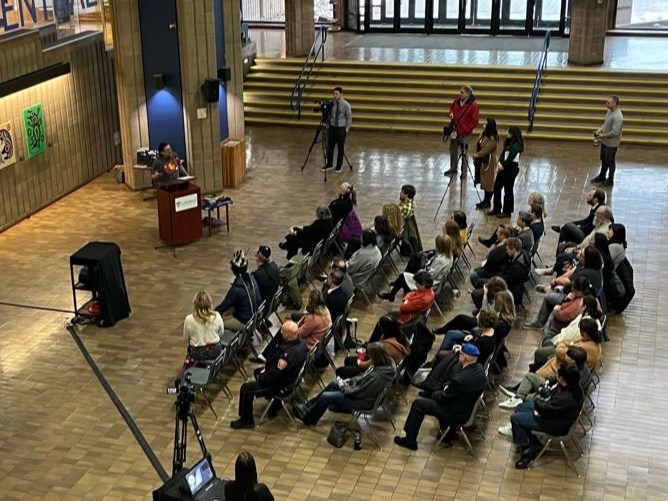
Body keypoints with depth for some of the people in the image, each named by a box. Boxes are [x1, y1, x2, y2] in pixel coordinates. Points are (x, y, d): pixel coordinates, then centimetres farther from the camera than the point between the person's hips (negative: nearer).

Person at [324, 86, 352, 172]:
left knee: (340, 147, 6)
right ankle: (329, 164, 25)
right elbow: (328, 115, 9)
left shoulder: (346, 105, -10)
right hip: (331, 127, 3)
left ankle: (339, 166, 19)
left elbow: (349, 118, -4)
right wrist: (328, 126, 2)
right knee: (330, 146, 8)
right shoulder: (331, 103, -1)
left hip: (341, 128, -3)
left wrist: (346, 129, -7)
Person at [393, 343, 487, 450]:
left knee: (418, 403, 2)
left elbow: (443, 397, -17)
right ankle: (448, 433, 36)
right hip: (470, 408, 8)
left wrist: (435, 394, 1)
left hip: (458, 415, -8)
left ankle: (410, 441, 16)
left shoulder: (460, 379, -35)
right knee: (437, 394, 30)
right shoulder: (479, 368, -10)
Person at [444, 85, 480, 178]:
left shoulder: (473, 105, -16)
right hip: (454, 130, 6)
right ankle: (453, 168, 34)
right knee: (453, 150, 17)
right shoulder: (456, 100, 0)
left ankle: (464, 172, 14)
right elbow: (451, 109, 19)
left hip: (464, 132, -6)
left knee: (464, 152, 2)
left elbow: (475, 121, -14)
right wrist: (450, 114, -5)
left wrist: (466, 130, -16)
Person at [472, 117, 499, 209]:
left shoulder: (492, 138, -21)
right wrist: (475, 155, 0)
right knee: (484, 181, 16)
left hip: (489, 162, -9)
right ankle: (485, 200, 26)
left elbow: (486, 150, -24)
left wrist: (476, 155, -14)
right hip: (482, 161, 9)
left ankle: (487, 202, 10)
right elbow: (478, 144, 10)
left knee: (488, 182, 1)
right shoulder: (484, 133, 5)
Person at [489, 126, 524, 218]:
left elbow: (510, 159, -21)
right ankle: (496, 209, 26)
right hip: (504, 168, 9)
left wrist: (502, 165, -10)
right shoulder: (509, 143, 9)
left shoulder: (516, 145, -18)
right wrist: (499, 163, -6)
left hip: (511, 169, -9)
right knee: (496, 187, 13)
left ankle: (507, 212, 13)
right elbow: (503, 154, 8)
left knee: (508, 190, 1)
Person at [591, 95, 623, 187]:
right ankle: (602, 177, 42)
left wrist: (603, 136, -21)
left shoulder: (617, 117, -30)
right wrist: (600, 129, 1)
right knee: (603, 159, 24)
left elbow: (615, 132, -30)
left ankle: (610, 180, 25)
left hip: (611, 143, -9)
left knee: (610, 162, 8)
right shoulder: (609, 111, 0)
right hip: (604, 141, 9)